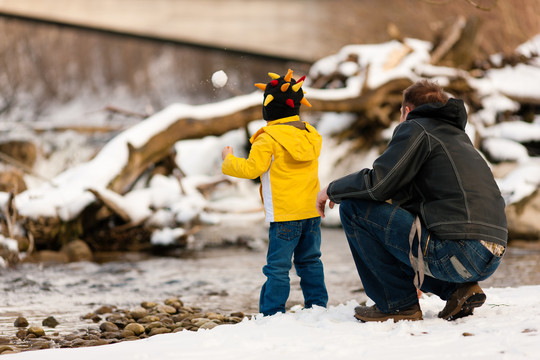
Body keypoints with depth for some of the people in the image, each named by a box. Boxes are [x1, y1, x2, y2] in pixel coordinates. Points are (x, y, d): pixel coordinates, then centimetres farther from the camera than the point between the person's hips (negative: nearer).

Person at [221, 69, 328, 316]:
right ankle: (317, 304, 18)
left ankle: (272, 312, -3)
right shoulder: (311, 135, 10)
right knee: (310, 261, 16)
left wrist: (229, 160, 3)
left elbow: (251, 169, -14)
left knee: (278, 266, -4)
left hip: (284, 215, -6)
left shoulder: (268, 139, -12)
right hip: (312, 211, 6)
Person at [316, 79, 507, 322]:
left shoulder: (415, 128, 3)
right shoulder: (458, 136, 28)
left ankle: (397, 303, 2)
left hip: (457, 252, -9)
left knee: (353, 208, 0)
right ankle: (457, 289, 12)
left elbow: (377, 184, -8)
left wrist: (332, 190, 10)